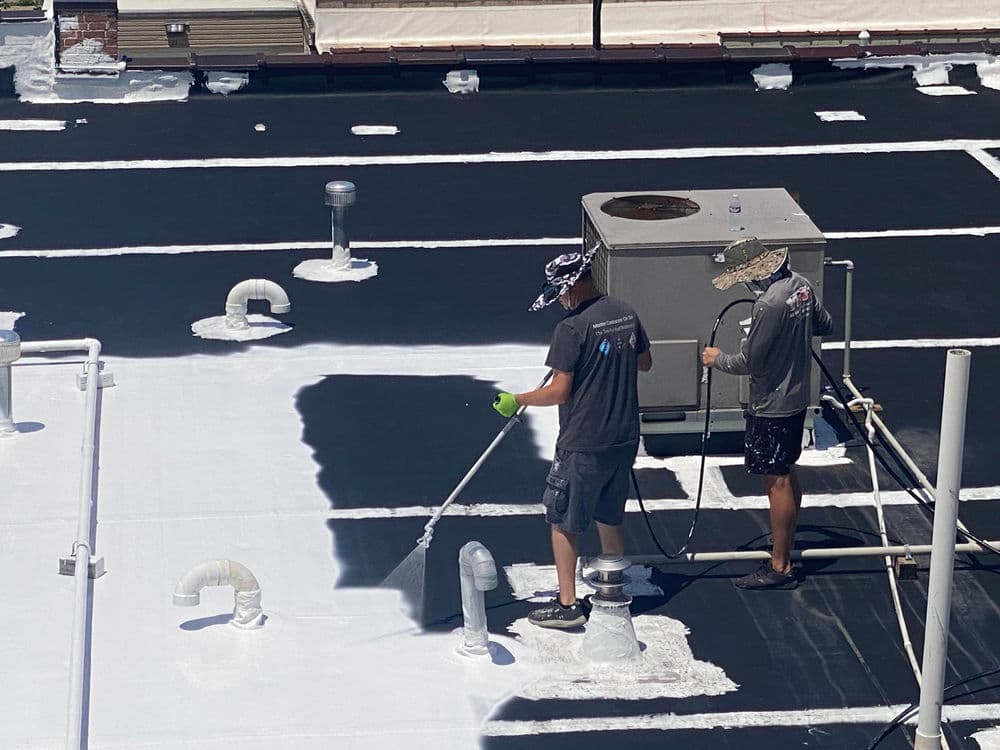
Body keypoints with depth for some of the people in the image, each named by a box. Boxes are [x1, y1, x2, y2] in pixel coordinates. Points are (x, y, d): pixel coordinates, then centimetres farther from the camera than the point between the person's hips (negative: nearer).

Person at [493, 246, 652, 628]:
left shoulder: (572, 327, -20)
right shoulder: (626, 313, 3)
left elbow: (559, 392, -19)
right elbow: (645, 363, 17)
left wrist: (516, 401, -6)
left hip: (583, 446, -7)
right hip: (624, 439, 7)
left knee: (562, 522, 5)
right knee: (609, 520, 19)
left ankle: (567, 604, 6)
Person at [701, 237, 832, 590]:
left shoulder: (770, 304, -27)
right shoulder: (801, 286, 1)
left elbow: (749, 362, -20)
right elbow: (825, 325, 16)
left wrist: (717, 359, -3)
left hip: (772, 406, -9)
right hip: (796, 398, 9)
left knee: (776, 481, -2)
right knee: (787, 474, 19)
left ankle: (779, 567, 4)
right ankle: (785, 546, 31)